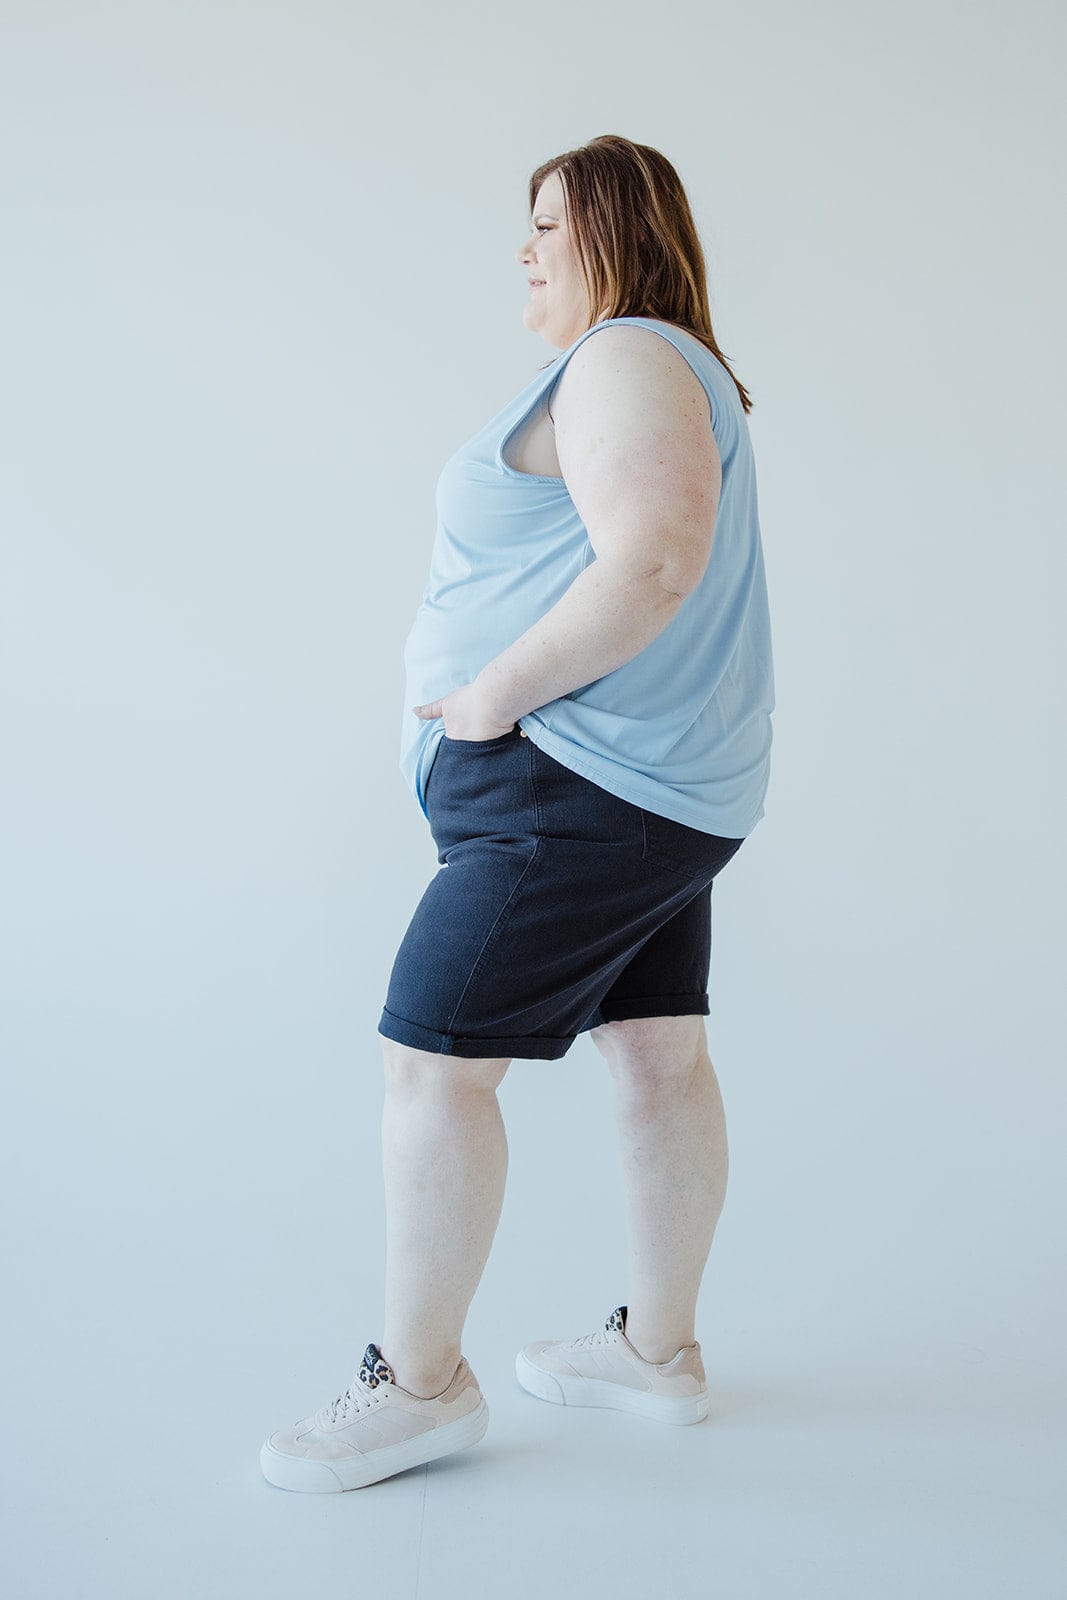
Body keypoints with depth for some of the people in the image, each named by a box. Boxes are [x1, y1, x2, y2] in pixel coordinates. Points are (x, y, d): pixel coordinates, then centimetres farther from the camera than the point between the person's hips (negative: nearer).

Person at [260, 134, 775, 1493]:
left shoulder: (624, 360, -12)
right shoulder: (677, 372, 22)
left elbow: (651, 567, -26)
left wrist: (493, 693, -19)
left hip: (579, 782, -11)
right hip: (666, 785, 11)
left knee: (434, 1062, -6)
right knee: (657, 1059, 13)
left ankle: (419, 1382, 5)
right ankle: (660, 1348, 23)